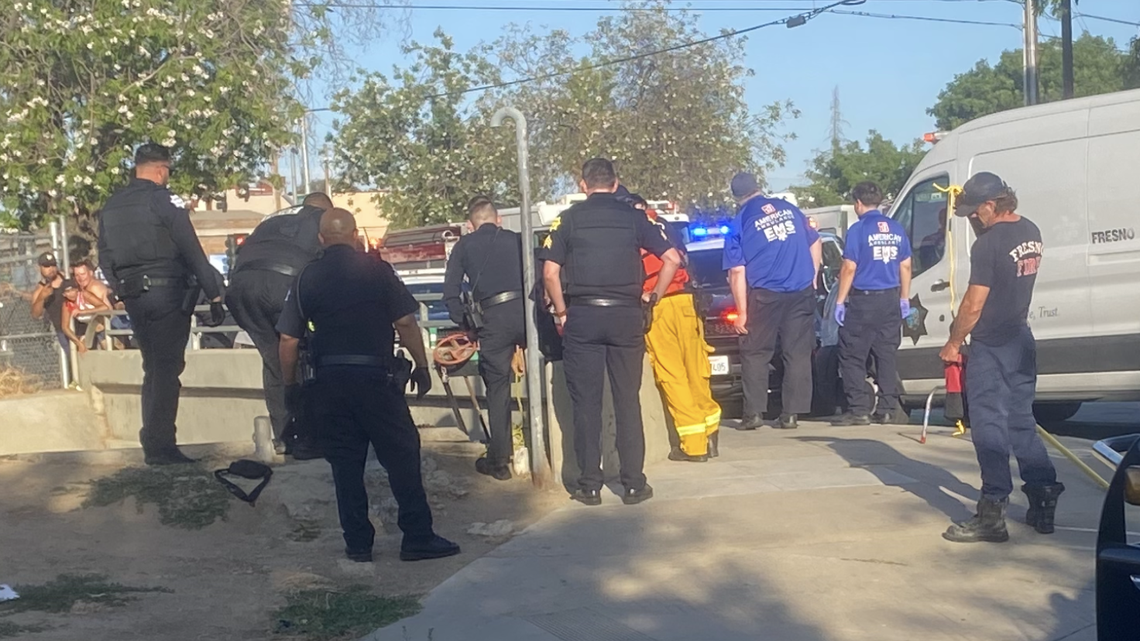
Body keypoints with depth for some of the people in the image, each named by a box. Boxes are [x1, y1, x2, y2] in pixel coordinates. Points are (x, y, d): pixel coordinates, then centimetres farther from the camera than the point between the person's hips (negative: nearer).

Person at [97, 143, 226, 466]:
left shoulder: (110, 206, 13)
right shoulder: (165, 200, -8)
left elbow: (105, 259, 15)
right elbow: (193, 252, -11)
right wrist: (214, 295, -9)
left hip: (133, 296, 7)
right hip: (167, 293, -7)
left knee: (153, 369, 14)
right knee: (167, 370, -4)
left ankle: (154, 444, 15)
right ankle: (160, 446, -6)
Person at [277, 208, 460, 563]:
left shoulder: (306, 279, 5)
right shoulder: (376, 269, -2)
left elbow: (288, 339, 6)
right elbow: (405, 323, -6)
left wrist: (289, 385, 16)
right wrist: (422, 366, 4)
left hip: (329, 381, 3)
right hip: (375, 376, -3)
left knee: (345, 464, 10)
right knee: (402, 457, 3)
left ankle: (357, 544, 13)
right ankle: (418, 538, 4)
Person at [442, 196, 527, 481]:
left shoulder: (464, 246, 17)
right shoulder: (517, 240, 20)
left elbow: (450, 291, 10)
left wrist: (464, 323, 17)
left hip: (492, 317, -1)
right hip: (524, 309, 1)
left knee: (497, 388, 7)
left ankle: (499, 460, 12)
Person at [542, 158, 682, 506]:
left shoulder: (569, 219, 4)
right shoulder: (633, 216, 6)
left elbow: (550, 272, -3)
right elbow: (672, 259, 0)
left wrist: (561, 312, 8)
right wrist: (653, 297, 12)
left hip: (582, 315, -1)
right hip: (626, 314, 1)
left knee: (586, 403, 5)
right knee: (627, 401, 7)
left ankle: (590, 485, 7)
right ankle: (634, 484, 9)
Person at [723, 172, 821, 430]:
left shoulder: (739, 223, -2)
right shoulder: (788, 208, 9)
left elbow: (737, 272, -6)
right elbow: (815, 242, 16)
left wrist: (742, 312, -4)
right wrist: (812, 276, 26)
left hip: (765, 296, -3)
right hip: (802, 293, 3)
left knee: (754, 354, 8)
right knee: (798, 354, 6)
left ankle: (754, 412, 4)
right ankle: (791, 414, 5)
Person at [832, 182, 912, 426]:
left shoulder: (858, 229, -10)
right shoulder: (896, 229, 8)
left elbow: (849, 268, -11)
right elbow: (905, 266, 11)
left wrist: (840, 301, -6)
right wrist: (904, 298, 19)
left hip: (863, 300, -6)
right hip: (890, 300, 6)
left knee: (852, 358, 0)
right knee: (887, 356, 10)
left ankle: (859, 410, -3)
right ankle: (888, 409, 11)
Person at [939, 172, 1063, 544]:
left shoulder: (989, 243, -19)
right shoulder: (1031, 233, 7)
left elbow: (974, 304, -17)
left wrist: (953, 343, -7)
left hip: (990, 347, -8)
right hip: (1022, 341, 8)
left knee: (989, 427, -3)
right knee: (1021, 422, 16)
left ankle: (993, 515, -3)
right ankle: (1043, 502, 17)